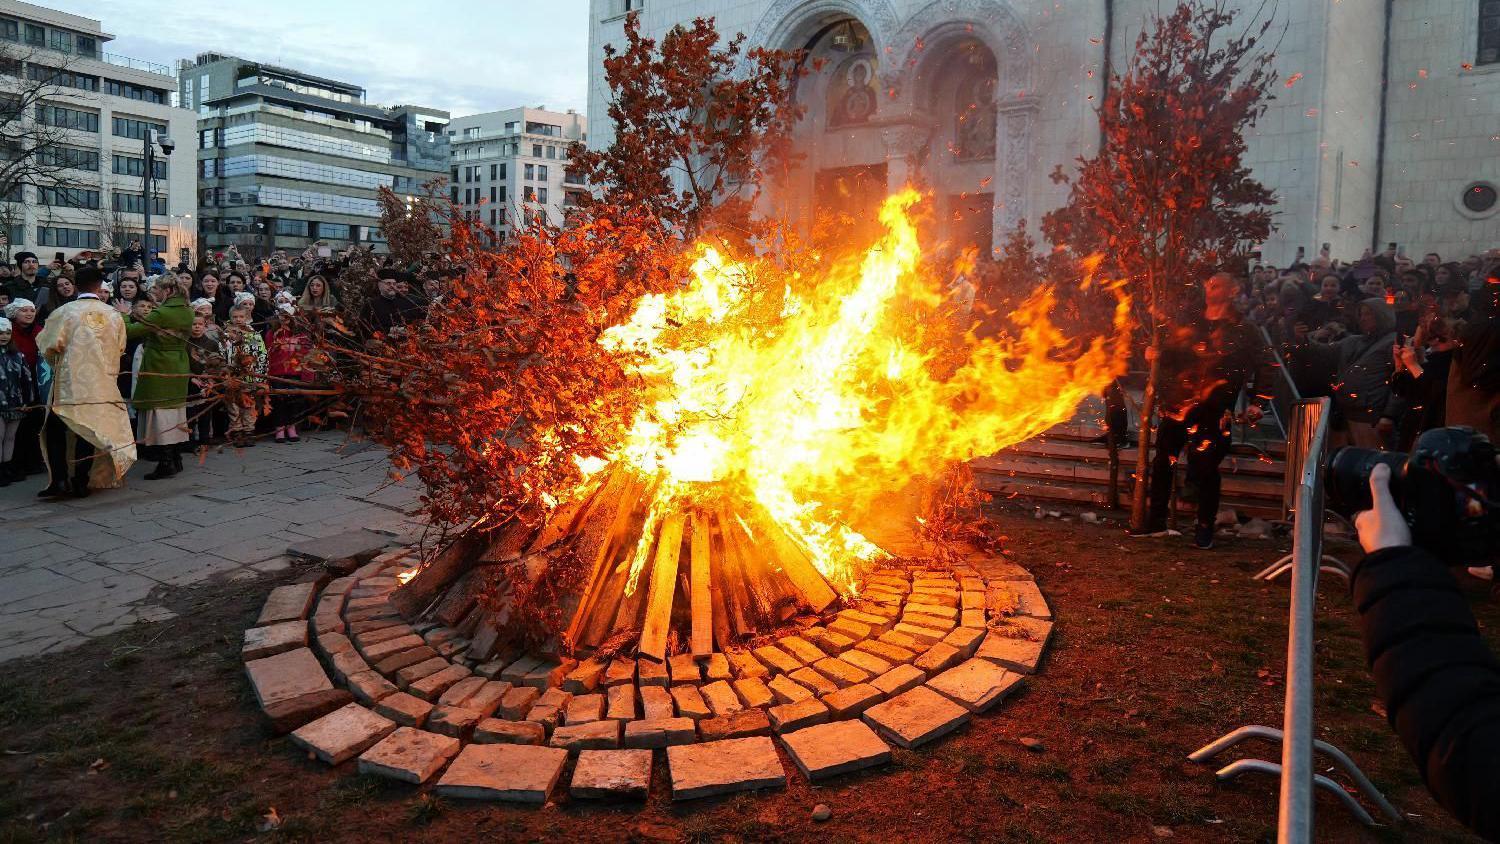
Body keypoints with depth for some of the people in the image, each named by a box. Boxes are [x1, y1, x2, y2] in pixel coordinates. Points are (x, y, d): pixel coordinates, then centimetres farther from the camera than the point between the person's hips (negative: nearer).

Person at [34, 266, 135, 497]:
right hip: (101, 383, 2)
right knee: (89, 430, 9)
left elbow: (48, 346, -7)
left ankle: (59, 479, 0)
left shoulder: (64, 312, -9)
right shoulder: (113, 315, -1)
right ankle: (81, 482, 10)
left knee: (56, 430, 10)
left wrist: (57, 363, 14)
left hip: (68, 382, -2)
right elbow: (120, 348, 7)